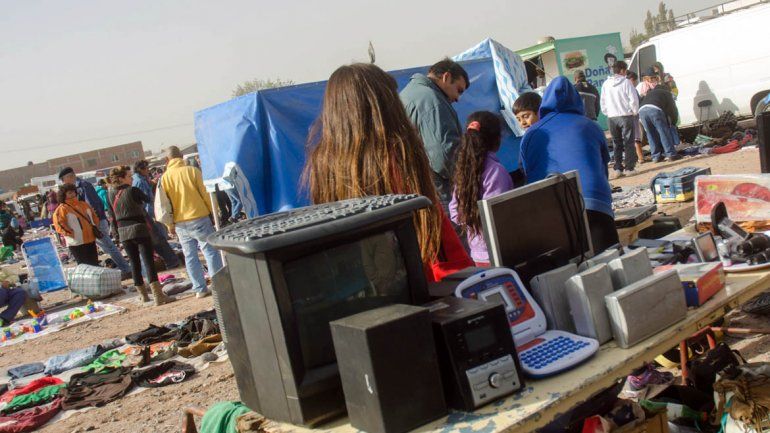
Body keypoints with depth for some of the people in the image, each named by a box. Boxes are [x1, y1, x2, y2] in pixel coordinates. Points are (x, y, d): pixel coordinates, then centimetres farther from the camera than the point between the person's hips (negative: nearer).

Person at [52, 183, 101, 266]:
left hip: (91, 240, 6)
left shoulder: (83, 204, 12)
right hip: (77, 244, -6)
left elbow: (94, 216, 22)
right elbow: (59, 225, -16)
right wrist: (71, 234, -16)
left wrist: (95, 227, 9)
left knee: (95, 264, 14)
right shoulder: (62, 209, -7)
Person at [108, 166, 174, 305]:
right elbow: (148, 200, 6)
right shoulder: (132, 191, -10)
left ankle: (143, 295, 20)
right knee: (149, 261, -7)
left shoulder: (111, 194, 7)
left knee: (134, 263, 12)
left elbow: (112, 216, 12)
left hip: (123, 232, 6)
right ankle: (158, 296, -12)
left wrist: (118, 233, 20)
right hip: (139, 228, -6)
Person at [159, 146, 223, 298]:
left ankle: (200, 289, 9)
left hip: (180, 223, 3)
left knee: (190, 256, 8)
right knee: (211, 251, 4)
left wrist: (170, 225, 12)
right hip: (199, 217, -3)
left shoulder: (165, 177, 3)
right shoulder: (192, 171, -4)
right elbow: (204, 194, -4)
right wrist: (212, 212, 6)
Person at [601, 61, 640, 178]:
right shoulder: (626, 82, -7)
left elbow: (603, 102, 9)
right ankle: (629, 168, 1)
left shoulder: (606, 84, 5)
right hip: (626, 115, -4)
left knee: (616, 143, 9)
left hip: (611, 117, 4)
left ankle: (618, 168, 5)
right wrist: (634, 112, 5)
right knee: (628, 143, 3)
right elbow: (634, 99, -9)